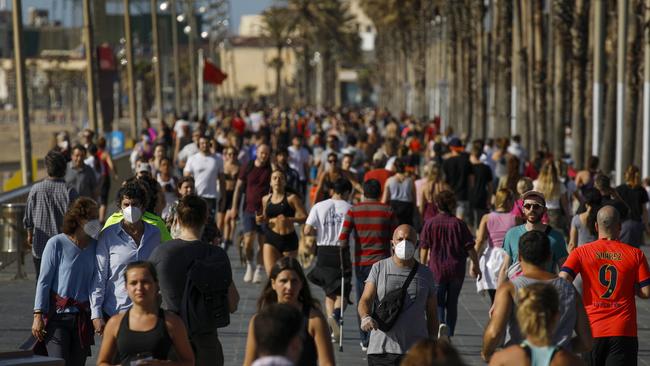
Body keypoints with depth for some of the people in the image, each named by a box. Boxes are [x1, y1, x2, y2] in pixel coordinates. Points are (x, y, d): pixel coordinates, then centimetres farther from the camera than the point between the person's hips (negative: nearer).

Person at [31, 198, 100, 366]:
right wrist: (38, 315, -10)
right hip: (57, 316, -4)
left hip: (83, 318, 4)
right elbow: (44, 281, -5)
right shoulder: (57, 243, -6)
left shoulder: (95, 246, 5)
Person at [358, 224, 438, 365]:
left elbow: (432, 314, 13)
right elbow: (365, 300, -5)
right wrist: (365, 317, -27)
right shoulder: (379, 268, 5)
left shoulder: (425, 274, 9)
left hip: (415, 352, 1)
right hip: (381, 350, -1)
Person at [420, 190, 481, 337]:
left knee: (438, 302, 9)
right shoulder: (459, 224, -4)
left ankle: (441, 324, -19)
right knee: (452, 303, 14)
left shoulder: (430, 223, -4)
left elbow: (424, 249, -2)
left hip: (436, 269, -1)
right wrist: (476, 266, 10)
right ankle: (449, 335, 18)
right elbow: (470, 247, -2)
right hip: (456, 270, 1)